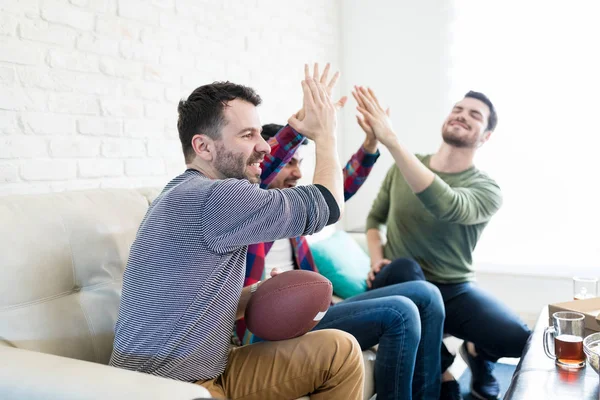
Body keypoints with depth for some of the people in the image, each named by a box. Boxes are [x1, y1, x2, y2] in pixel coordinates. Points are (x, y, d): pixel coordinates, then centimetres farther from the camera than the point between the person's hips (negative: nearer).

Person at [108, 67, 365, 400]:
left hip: (208, 373, 9)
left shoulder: (186, 196, 9)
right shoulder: (218, 197, -22)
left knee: (338, 349, 2)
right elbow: (326, 206, -11)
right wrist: (325, 134, 2)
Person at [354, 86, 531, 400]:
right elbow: (375, 217, 15)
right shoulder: (403, 168, 1)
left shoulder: (487, 189, -9)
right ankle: (439, 371, -11)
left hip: (454, 291, 0)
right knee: (404, 268, -36)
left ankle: (477, 351, 15)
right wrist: (376, 258, -7)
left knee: (520, 339, -25)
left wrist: (390, 139, -42)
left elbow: (446, 206, -34)